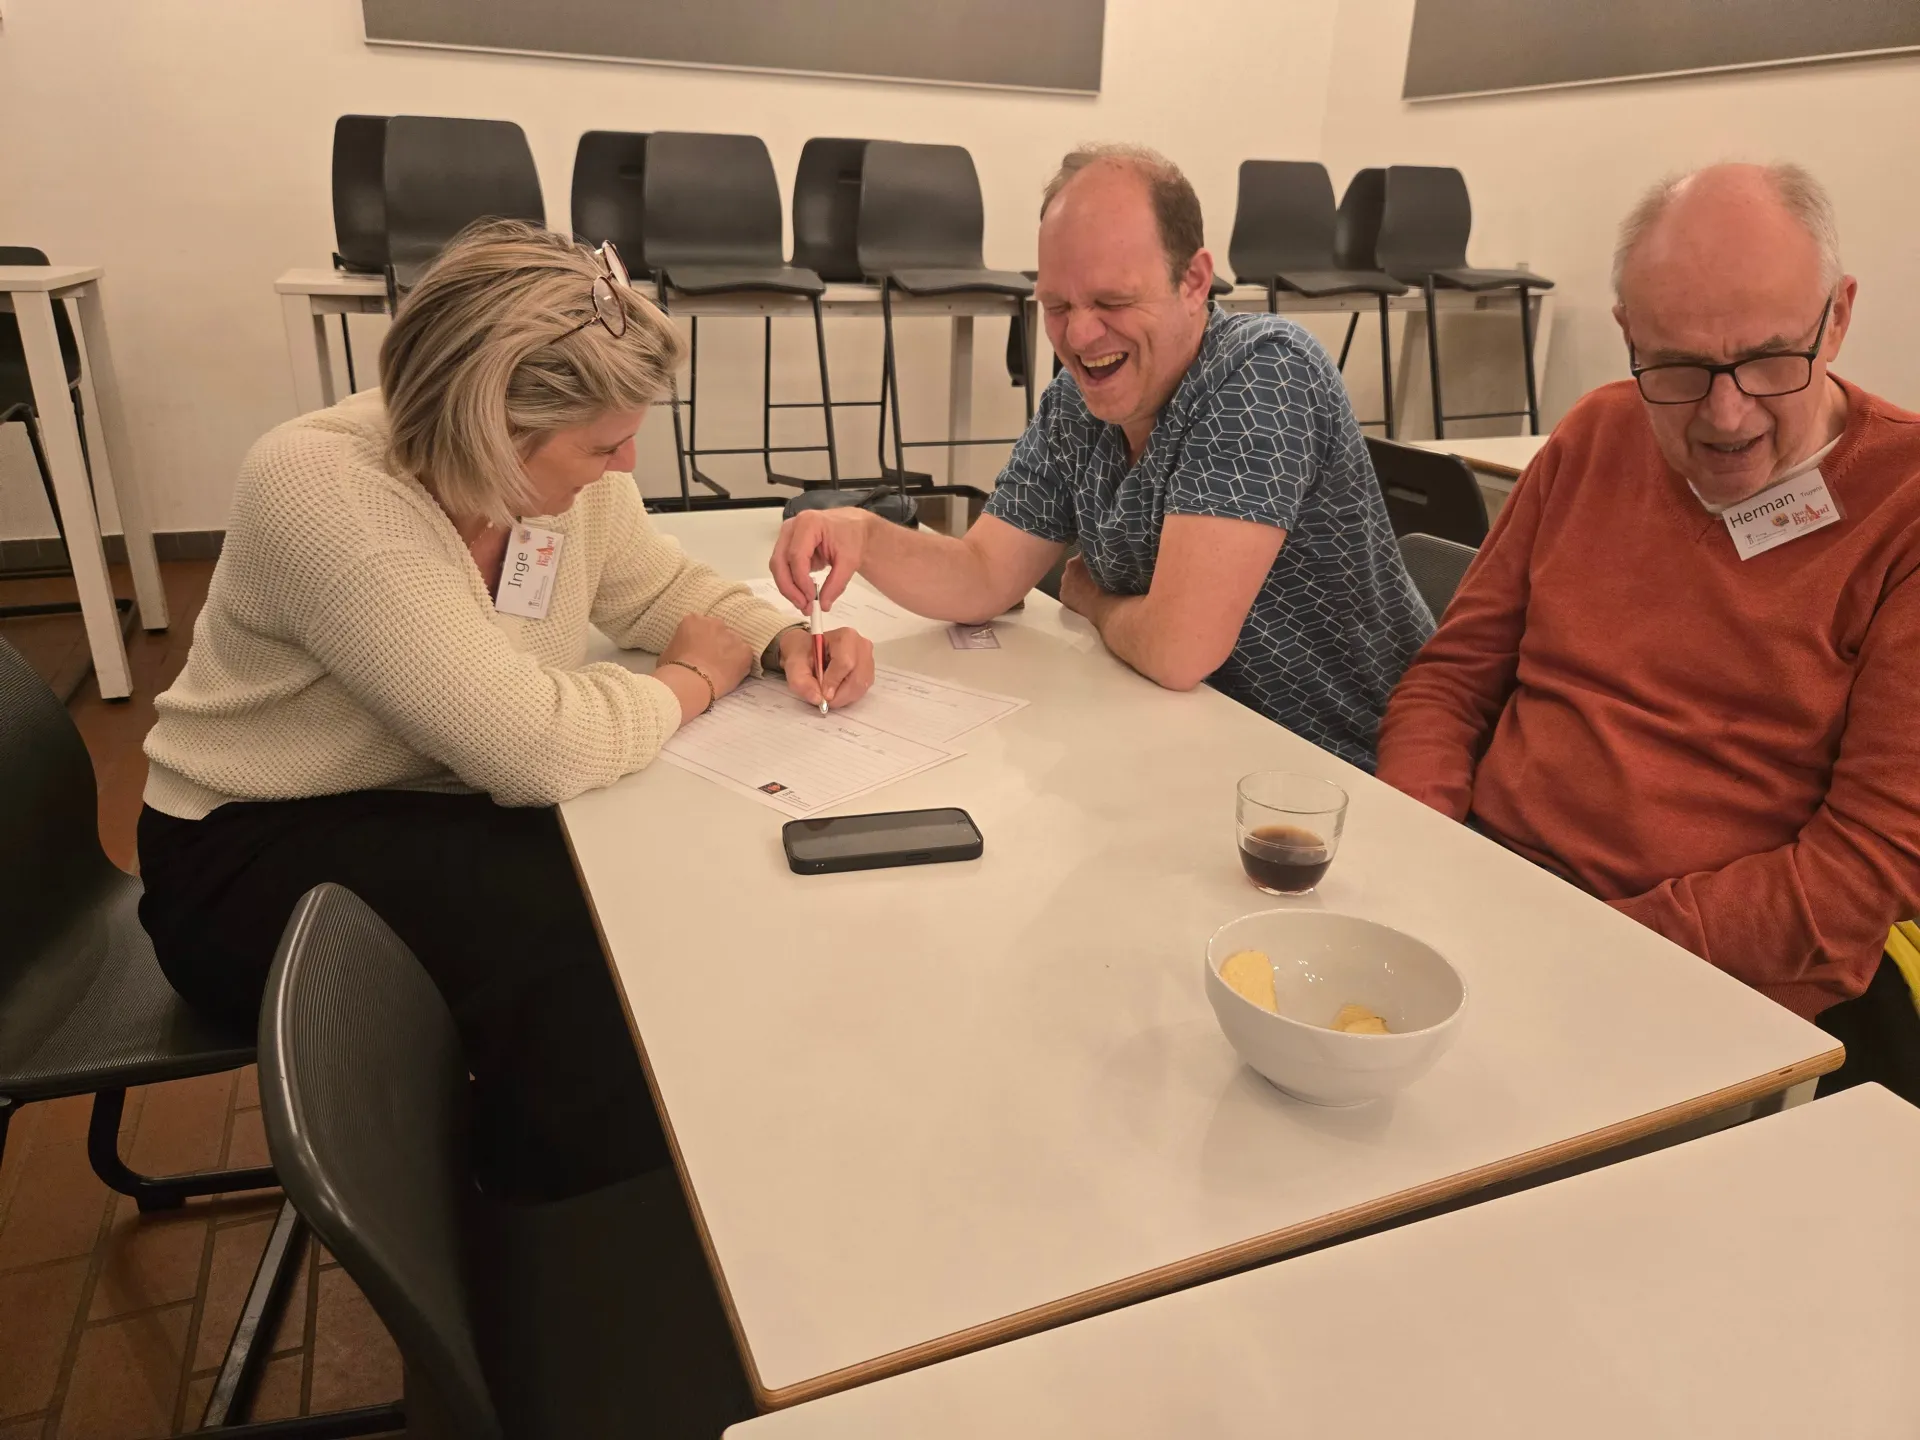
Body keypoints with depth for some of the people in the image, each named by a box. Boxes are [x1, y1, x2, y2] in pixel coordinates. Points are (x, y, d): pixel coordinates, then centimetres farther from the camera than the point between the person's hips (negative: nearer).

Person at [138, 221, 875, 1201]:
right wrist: (693, 680, -18)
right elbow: (538, 749, -36)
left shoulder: (559, 469, -9)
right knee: (592, 942, -28)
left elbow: (658, 587, 9)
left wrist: (785, 640, -11)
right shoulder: (320, 494, -30)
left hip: (439, 800, 7)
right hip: (257, 852, -6)